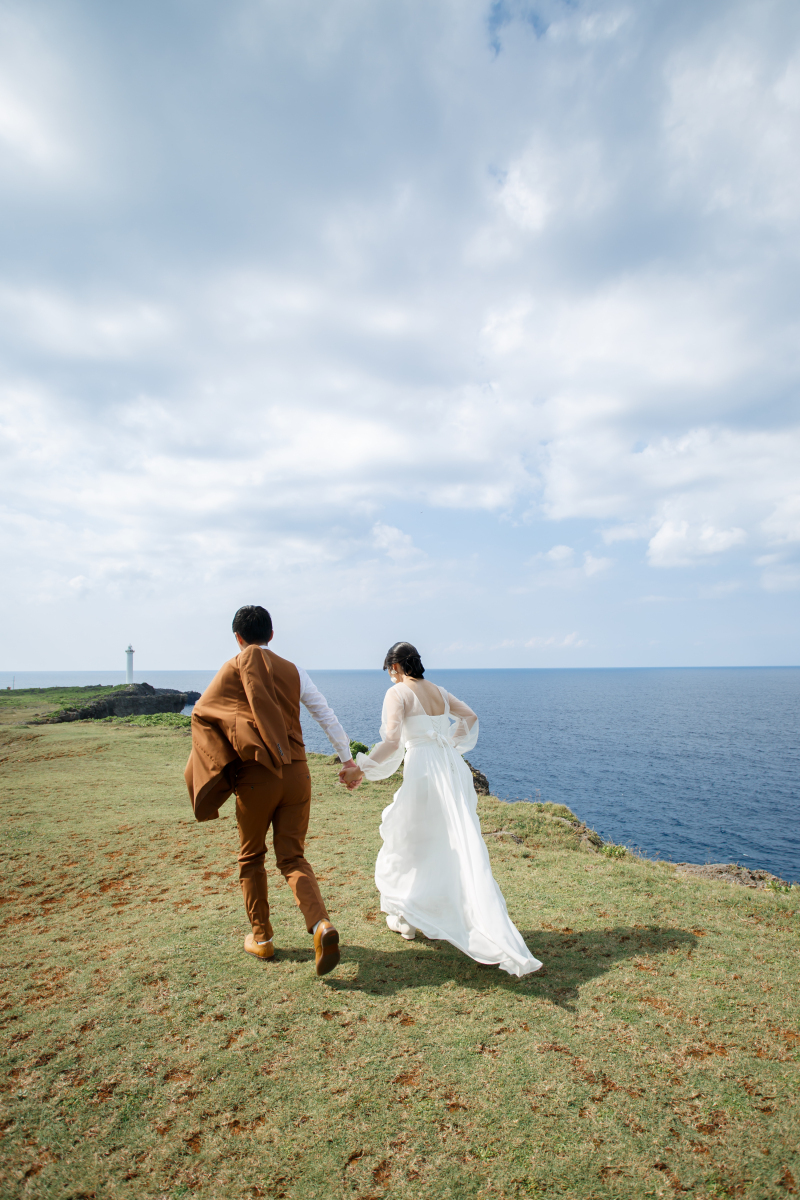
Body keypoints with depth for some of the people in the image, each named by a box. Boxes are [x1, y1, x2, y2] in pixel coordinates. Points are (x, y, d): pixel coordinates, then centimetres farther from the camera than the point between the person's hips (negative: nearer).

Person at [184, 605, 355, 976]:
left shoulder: (235, 668, -1)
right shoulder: (293, 670, 7)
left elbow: (202, 712, -5)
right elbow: (326, 716, 8)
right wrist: (347, 759, 16)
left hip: (257, 777, -2)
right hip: (296, 773, 3)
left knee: (251, 857, 19)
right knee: (292, 857, 11)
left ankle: (261, 936, 28)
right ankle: (321, 925, -10)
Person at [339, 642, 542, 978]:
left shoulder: (398, 692, -6)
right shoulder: (439, 691, 14)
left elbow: (391, 742, -17)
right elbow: (470, 717, 26)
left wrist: (360, 770, -12)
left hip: (423, 771, -6)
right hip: (453, 769, 6)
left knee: (407, 844, 16)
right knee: (462, 849, 9)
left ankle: (406, 919, 32)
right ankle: (495, 937, 8)